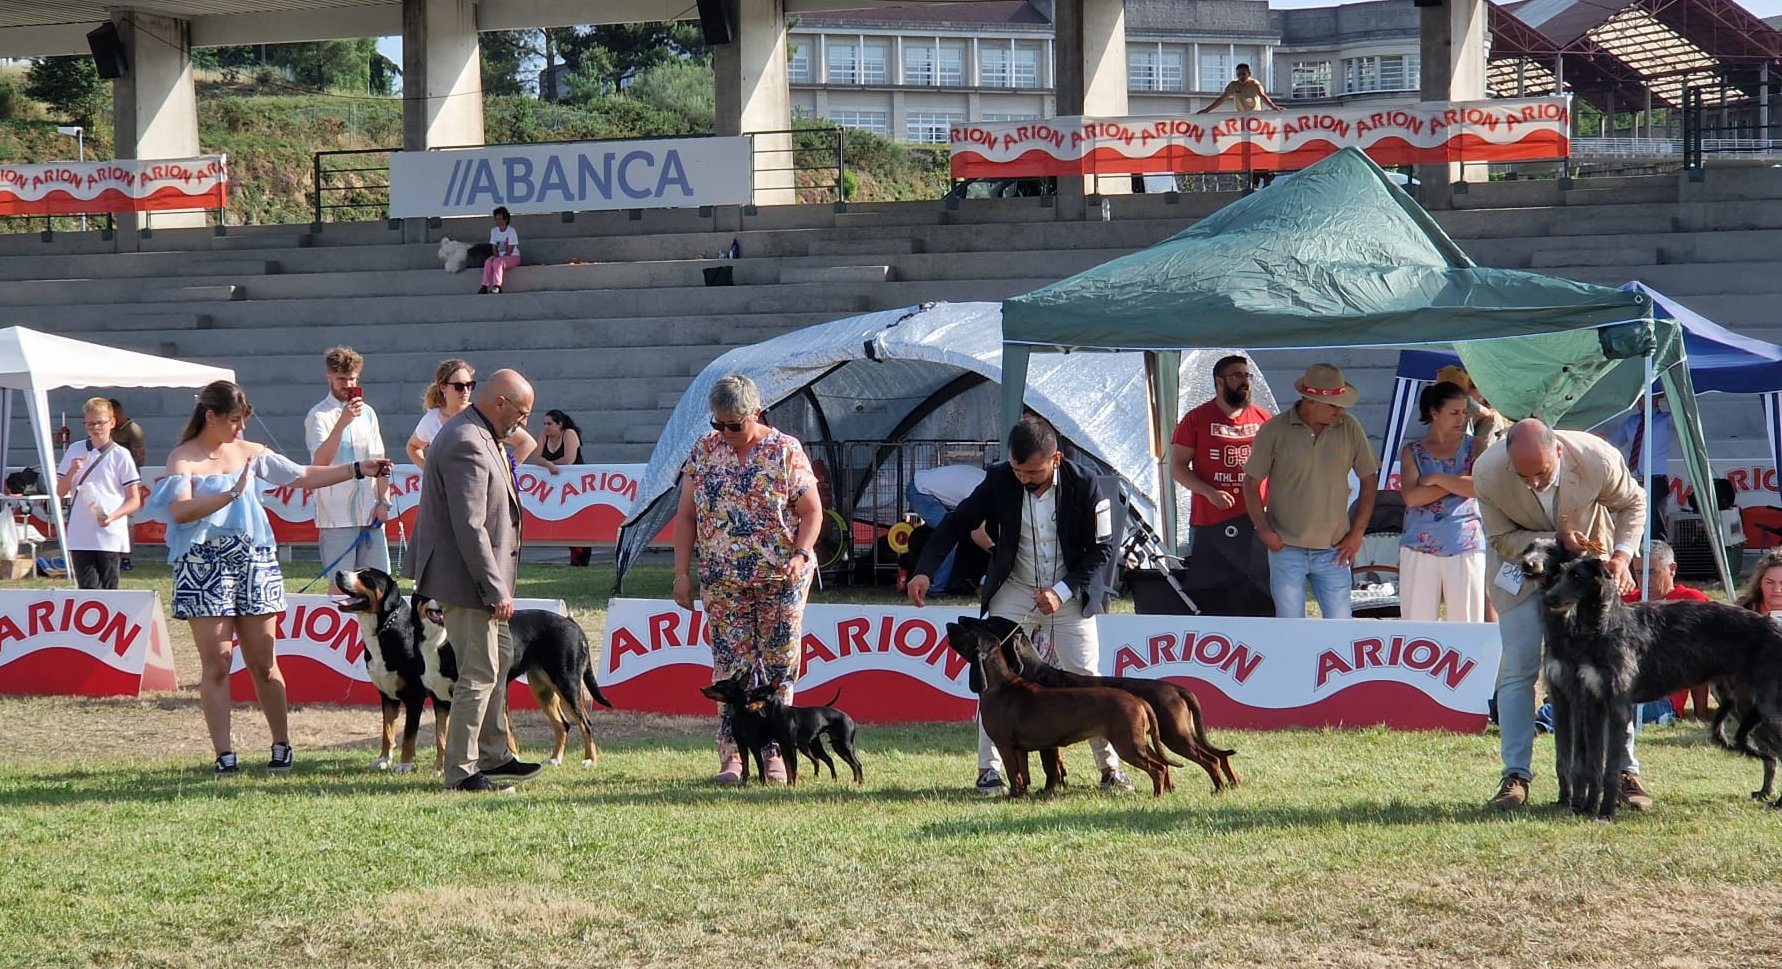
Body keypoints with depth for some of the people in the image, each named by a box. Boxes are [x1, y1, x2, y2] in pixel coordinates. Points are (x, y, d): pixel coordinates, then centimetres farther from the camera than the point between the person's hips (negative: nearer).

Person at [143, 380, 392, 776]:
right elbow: (180, 510, -19)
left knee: (263, 662, 5)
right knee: (215, 664, -4)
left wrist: (358, 470, 12)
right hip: (205, 568, -4)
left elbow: (302, 477, 16)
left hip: (254, 564, 4)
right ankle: (224, 754, -1)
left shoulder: (250, 453, 11)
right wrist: (232, 493, -25)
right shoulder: (183, 458, -3)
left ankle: (282, 746, 14)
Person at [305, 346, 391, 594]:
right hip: (337, 515, -5)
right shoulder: (319, 416, -4)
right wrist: (343, 422, -27)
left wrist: (383, 501, 6)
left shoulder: (367, 413, 14)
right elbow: (321, 460, -18)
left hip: (370, 513, 5)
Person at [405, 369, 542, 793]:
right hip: (466, 581, -11)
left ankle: (492, 755, 30)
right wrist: (496, 589, -25)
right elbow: (470, 528, -27)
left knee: (498, 659, 19)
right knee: (479, 673, -6)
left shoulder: (479, 438, 12)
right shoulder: (466, 444, -22)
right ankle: (460, 772, 0)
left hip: (480, 578, 11)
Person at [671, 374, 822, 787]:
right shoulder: (703, 452, 4)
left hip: (781, 579, -1)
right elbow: (686, 516, 7)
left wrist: (800, 555, -17)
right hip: (723, 582, 2)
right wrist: (682, 573, 1)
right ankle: (732, 756, -1)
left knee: (780, 667, 0)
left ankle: (773, 752, 8)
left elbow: (811, 512, -1)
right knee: (730, 669, -2)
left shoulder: (786, 452, -3)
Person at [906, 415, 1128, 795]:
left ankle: (1111, 766, 10)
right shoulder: (1000, 480, -14)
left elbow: (1102, 549, -12)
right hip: (1014, 590, 1)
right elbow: (956, 522, -5)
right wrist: (924, 571, -17)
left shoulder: (1085, 486, -19)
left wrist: (1062, 592, -22)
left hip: (1069, 593, -1)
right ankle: (990, 768, -2)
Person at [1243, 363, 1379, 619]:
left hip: (1333, 551, 2)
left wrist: (1357, 533, 2)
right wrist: (1264, 531, -10)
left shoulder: (1349, 428, -2)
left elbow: (1369, 480, 7)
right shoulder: (1274, 431, -8)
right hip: (1286, 549, -2)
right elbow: (1251, 483, 0)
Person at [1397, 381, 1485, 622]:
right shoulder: (1413, 452, 9)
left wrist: (1437, 479, -6)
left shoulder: (1472, 447, 9)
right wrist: (1458, 482, -8)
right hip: (1420, 548, 1)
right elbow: (1411, 496, -6)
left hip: (1465, 548, 0)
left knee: (1466, 622, -2)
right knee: (1417, 621, -1)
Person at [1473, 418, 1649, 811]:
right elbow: (1503, 539, -16)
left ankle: (1625, 773, 5)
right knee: (1518, 667, -6)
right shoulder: (1487, 473, -31)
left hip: (1587, 555, 0)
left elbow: (1632, 503, -8)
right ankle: (1516, 775, 0)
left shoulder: (1597, 459, -30)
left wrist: (1622, 555, -23)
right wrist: (1557, 540, -31)